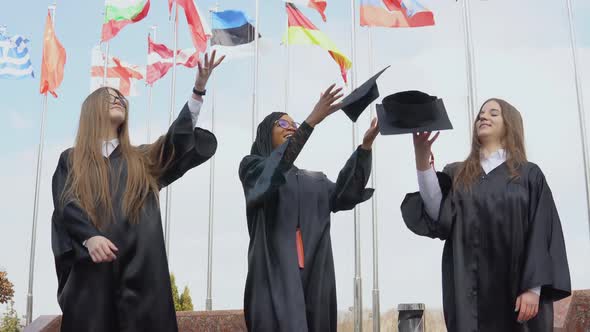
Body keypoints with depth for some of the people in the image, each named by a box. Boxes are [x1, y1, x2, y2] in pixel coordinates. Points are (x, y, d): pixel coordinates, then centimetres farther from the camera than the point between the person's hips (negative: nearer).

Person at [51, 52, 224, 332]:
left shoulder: (142, 159, 22)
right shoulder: (71, 160, 16)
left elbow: (178, 137, 6)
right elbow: (65, 206, 0)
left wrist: (198, 89, -6)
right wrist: (90, 237, -20)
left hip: (139, 267, 2)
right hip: (90, 264, -1)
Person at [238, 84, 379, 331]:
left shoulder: (316, 180, 26)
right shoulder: (252, 167, 11)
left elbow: (345, 195, 8)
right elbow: (275, 168, -12)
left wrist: (365, 146, -4)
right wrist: (311, 121, -21)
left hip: (314, 277, 5)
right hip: (274, 272, -5)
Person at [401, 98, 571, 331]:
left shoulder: (529, 175, 7)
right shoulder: (457, 174, 13)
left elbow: (542, 234, -1)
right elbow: (437, 215, -4)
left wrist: (534, 288, -13)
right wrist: (422, 157, -13)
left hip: (516, 288, -1)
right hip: (469, 290, 2)